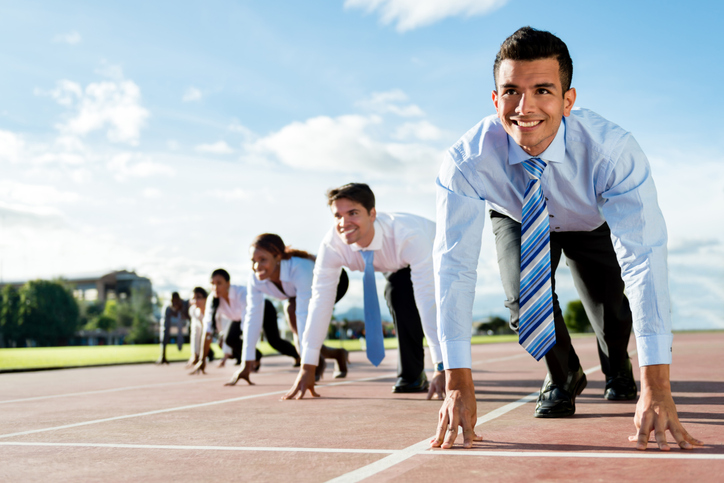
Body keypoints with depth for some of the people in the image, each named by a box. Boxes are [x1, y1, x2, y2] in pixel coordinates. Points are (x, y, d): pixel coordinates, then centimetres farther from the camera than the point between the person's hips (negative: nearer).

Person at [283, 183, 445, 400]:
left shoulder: (408, 234, -43)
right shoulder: (332, 245, -31)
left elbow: (429, 300, -47)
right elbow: (320, 300, -30)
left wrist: (441, 368, -52)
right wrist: (307, 368, -31)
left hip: (435, 257, -3)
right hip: (397, 268, 4)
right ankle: (410, 376, -10)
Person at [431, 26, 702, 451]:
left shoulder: (613, 150, -40)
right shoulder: (467, 161, -37)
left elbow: (644, 261, -45)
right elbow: (455, 265, -38)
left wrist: (656, 389, -51)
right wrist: (459, 385, -43)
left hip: (594, 224, 0)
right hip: (519, 220, 0)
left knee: (609, 304, -12)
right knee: (523, 298, -22)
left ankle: (618, 371, 27)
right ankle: (563, 377, 12)